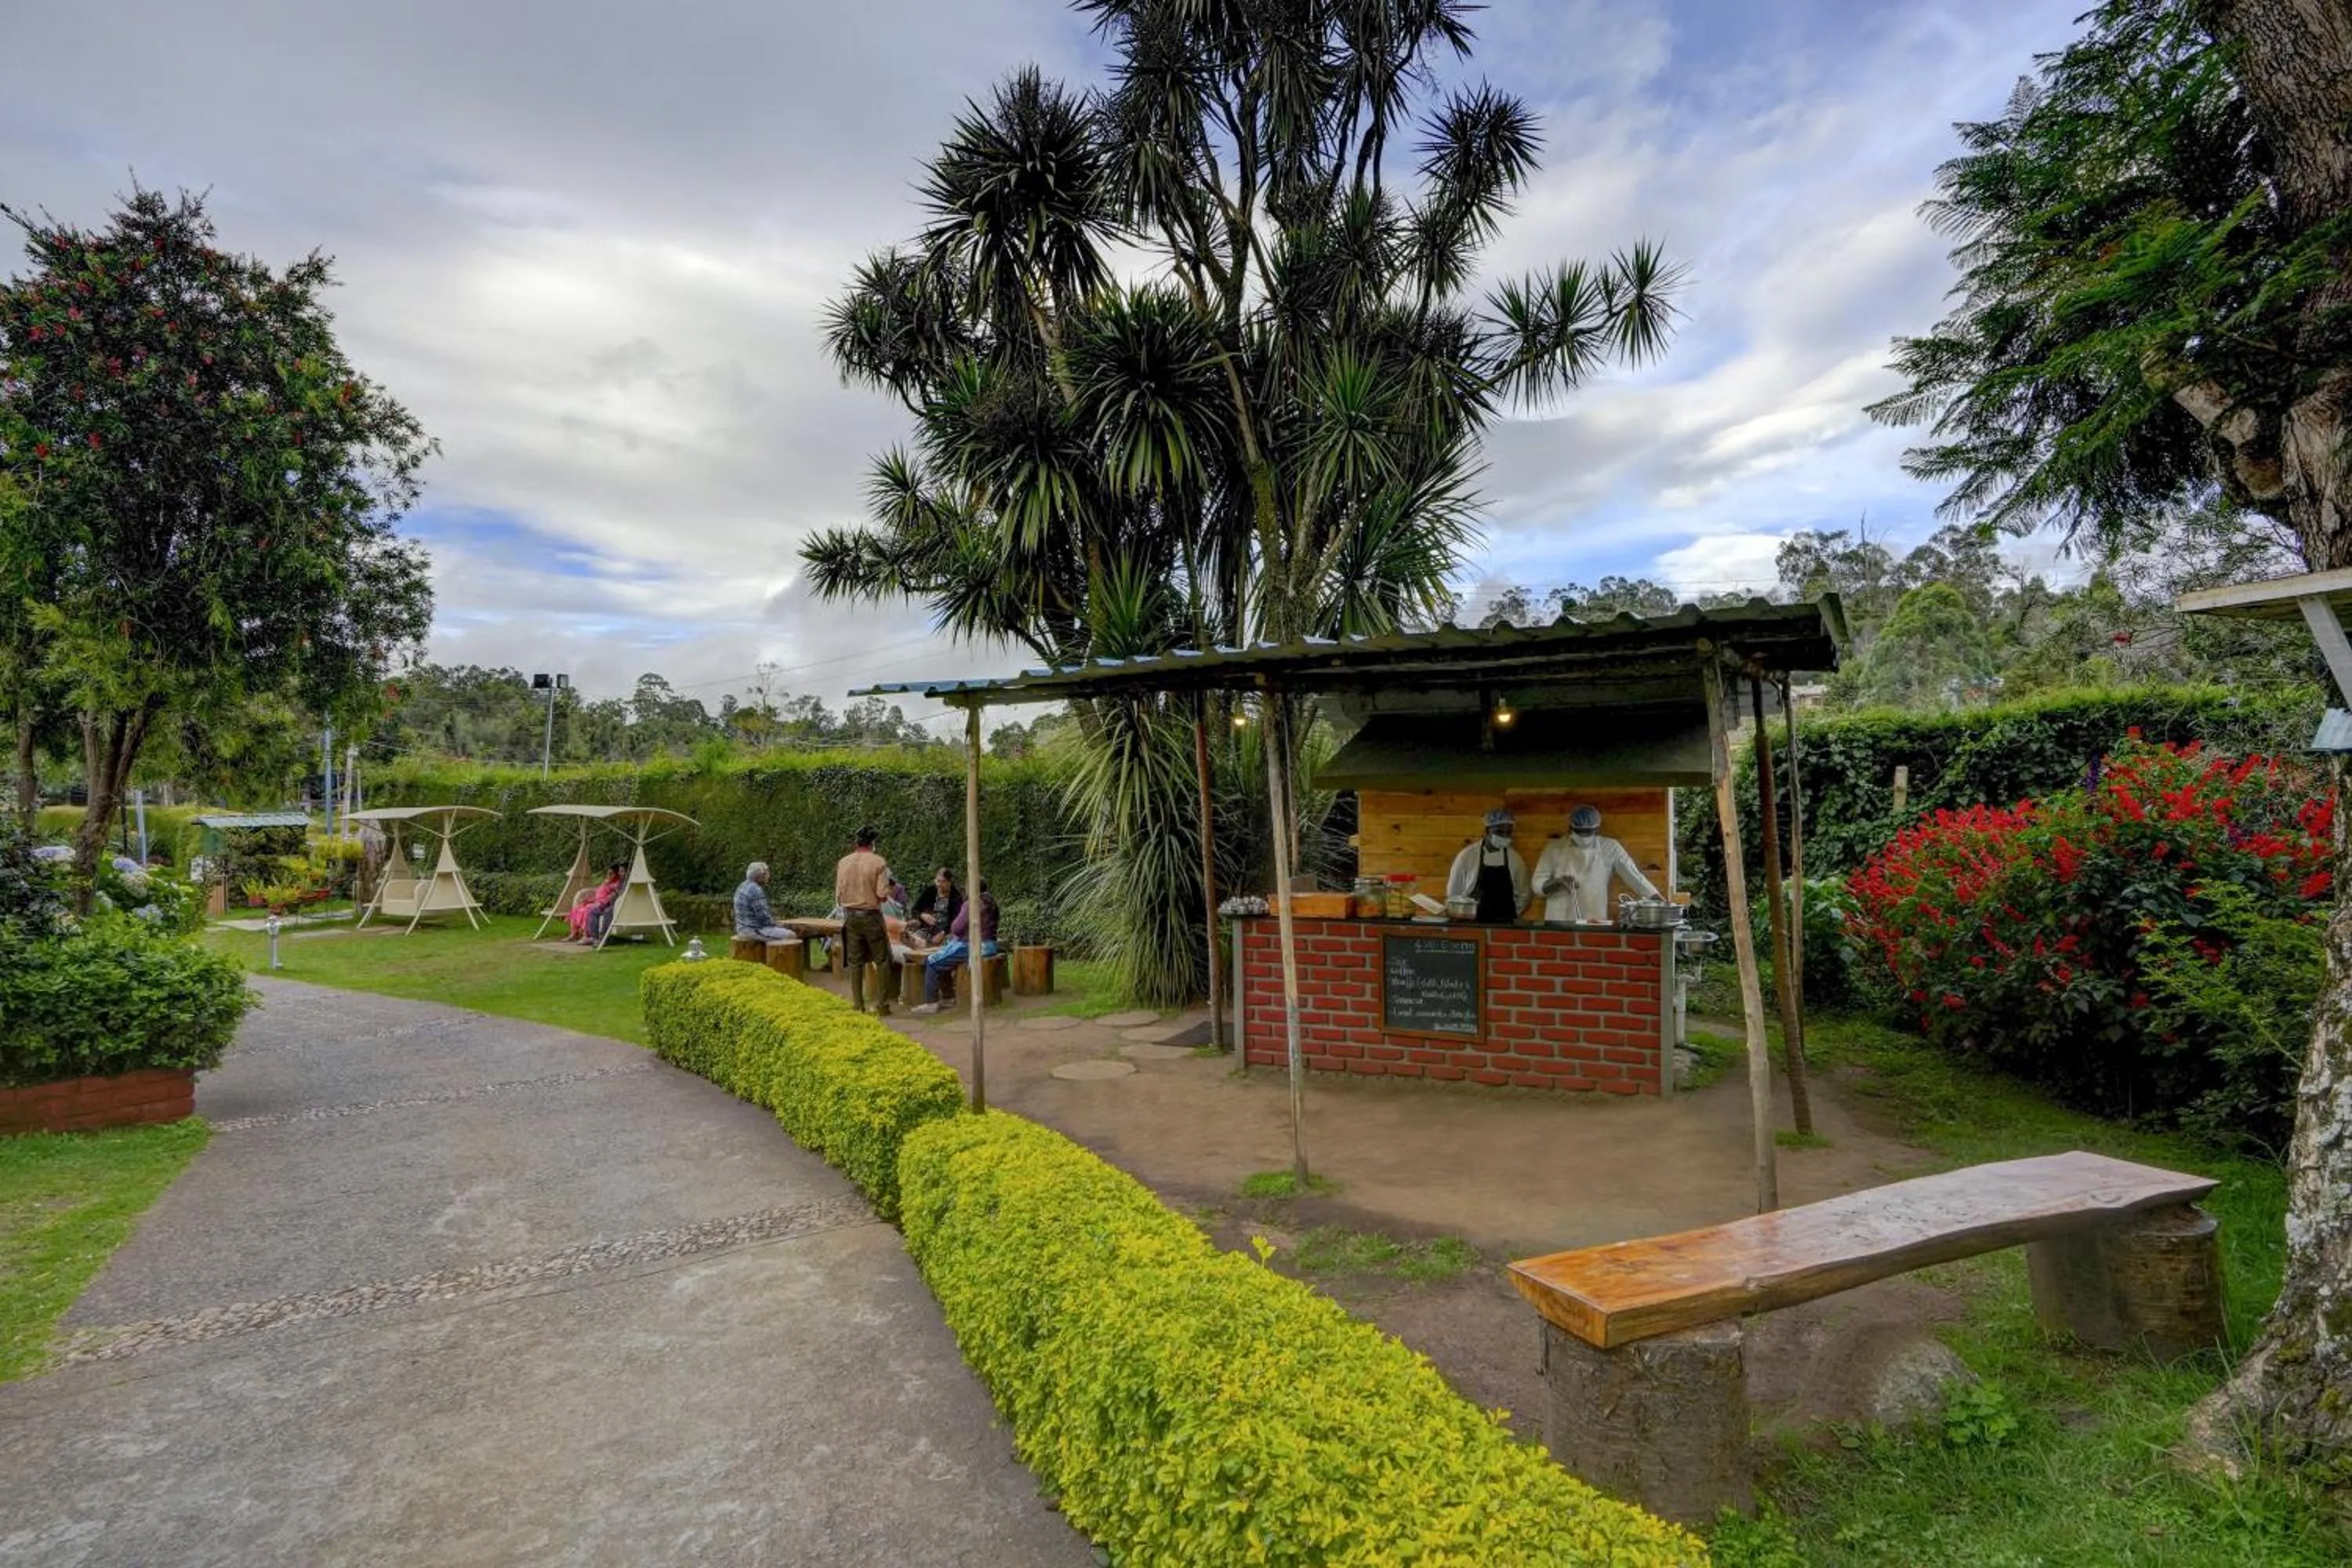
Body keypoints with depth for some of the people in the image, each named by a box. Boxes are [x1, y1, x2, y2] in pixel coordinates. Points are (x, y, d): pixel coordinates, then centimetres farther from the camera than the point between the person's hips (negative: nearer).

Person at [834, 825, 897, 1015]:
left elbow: (838, 895, 3)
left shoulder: (843, 862, 1)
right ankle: (881, 1006, 5)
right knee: (883, 961, 7)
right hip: (871, 916, -4)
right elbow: (882, 895, -14)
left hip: (850, 916, 4)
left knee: (855, 962, 10)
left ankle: (858, 1006, 13)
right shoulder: (878, 862, -10)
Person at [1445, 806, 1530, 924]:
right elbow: (1453, 893, 4)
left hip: (1504, 925, 2)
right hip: (1473, 923, -2)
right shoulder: (1467, 855, -4)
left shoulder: (1515, 859, 3)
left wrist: (1511, 917, 5)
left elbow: (1522, 895, 14)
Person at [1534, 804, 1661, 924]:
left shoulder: (1610, 848, 3)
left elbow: (1635, 877, 2)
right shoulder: (1554, 848, 2)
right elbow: (1538, 885, 0)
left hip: (1595, 924, 0)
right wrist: (1558, 882, -19)